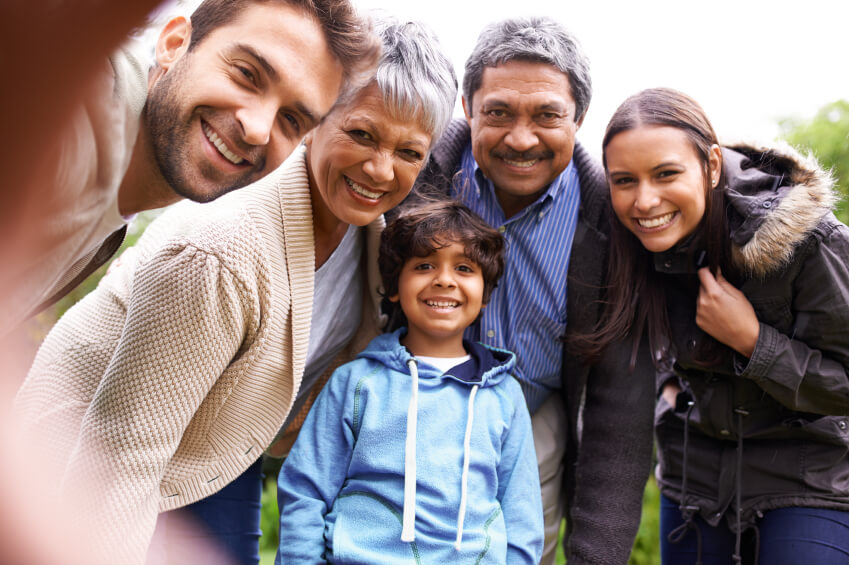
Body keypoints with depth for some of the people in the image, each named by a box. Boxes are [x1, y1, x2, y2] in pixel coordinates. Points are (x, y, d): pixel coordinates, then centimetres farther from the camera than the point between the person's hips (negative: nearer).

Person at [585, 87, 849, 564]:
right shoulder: (635, 247, -8)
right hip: (694, 469, 4)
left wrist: (750, 339, -26)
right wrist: (671, 378, 4)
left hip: (804, 477, -4)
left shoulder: (809, 241, -23)